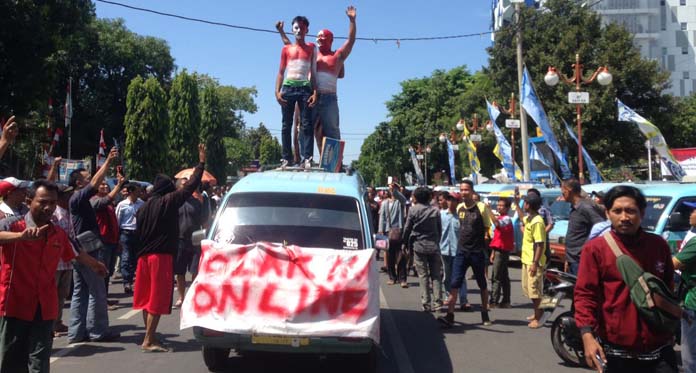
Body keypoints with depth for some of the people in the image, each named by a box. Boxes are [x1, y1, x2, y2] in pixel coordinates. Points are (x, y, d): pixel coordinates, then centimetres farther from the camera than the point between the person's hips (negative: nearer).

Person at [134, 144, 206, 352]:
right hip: (162, 256, -7)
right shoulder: (169, 202, -8)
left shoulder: (144, 207, 10)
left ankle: (149, 337, 23)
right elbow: (191, 186, -6)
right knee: (158, 299, -5)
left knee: (147, 297, 13)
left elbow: (138, 233, 14)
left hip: (144, 256, 7)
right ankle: (149, 341, -6)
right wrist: (201, 163, 2)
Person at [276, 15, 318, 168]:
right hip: (288, 87, 1)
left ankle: (306, 158, -15)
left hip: (305, 88, -1)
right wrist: (277, 91, -1)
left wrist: (315, 92, -2)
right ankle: (286, 158, 0)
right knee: (286, 125, -1)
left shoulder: (311, 48, 15)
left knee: (307, 124, -10)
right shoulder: (286, 49, 15)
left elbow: (313, 72, 11)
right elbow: (281, 72, 13)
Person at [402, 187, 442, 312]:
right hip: (434, 246, 2)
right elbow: (440, 229, 8)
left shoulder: (413, 209, -4)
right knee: (436, 275, 8)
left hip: (419, 245, -2)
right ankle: (437, 301, 3)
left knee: (423, 275, 1)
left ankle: (426, 304, 1)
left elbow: (407, 228, -2)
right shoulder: (435, 210, 4)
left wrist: (404, 243, 8)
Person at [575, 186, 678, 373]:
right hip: (616, 350, -2)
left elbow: (669, 289, 17)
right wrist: (587, 335, -20)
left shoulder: (659, 245, 4)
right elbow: (585, 294, -11)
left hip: (659, 348, 3)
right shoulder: (595, 249, -7)